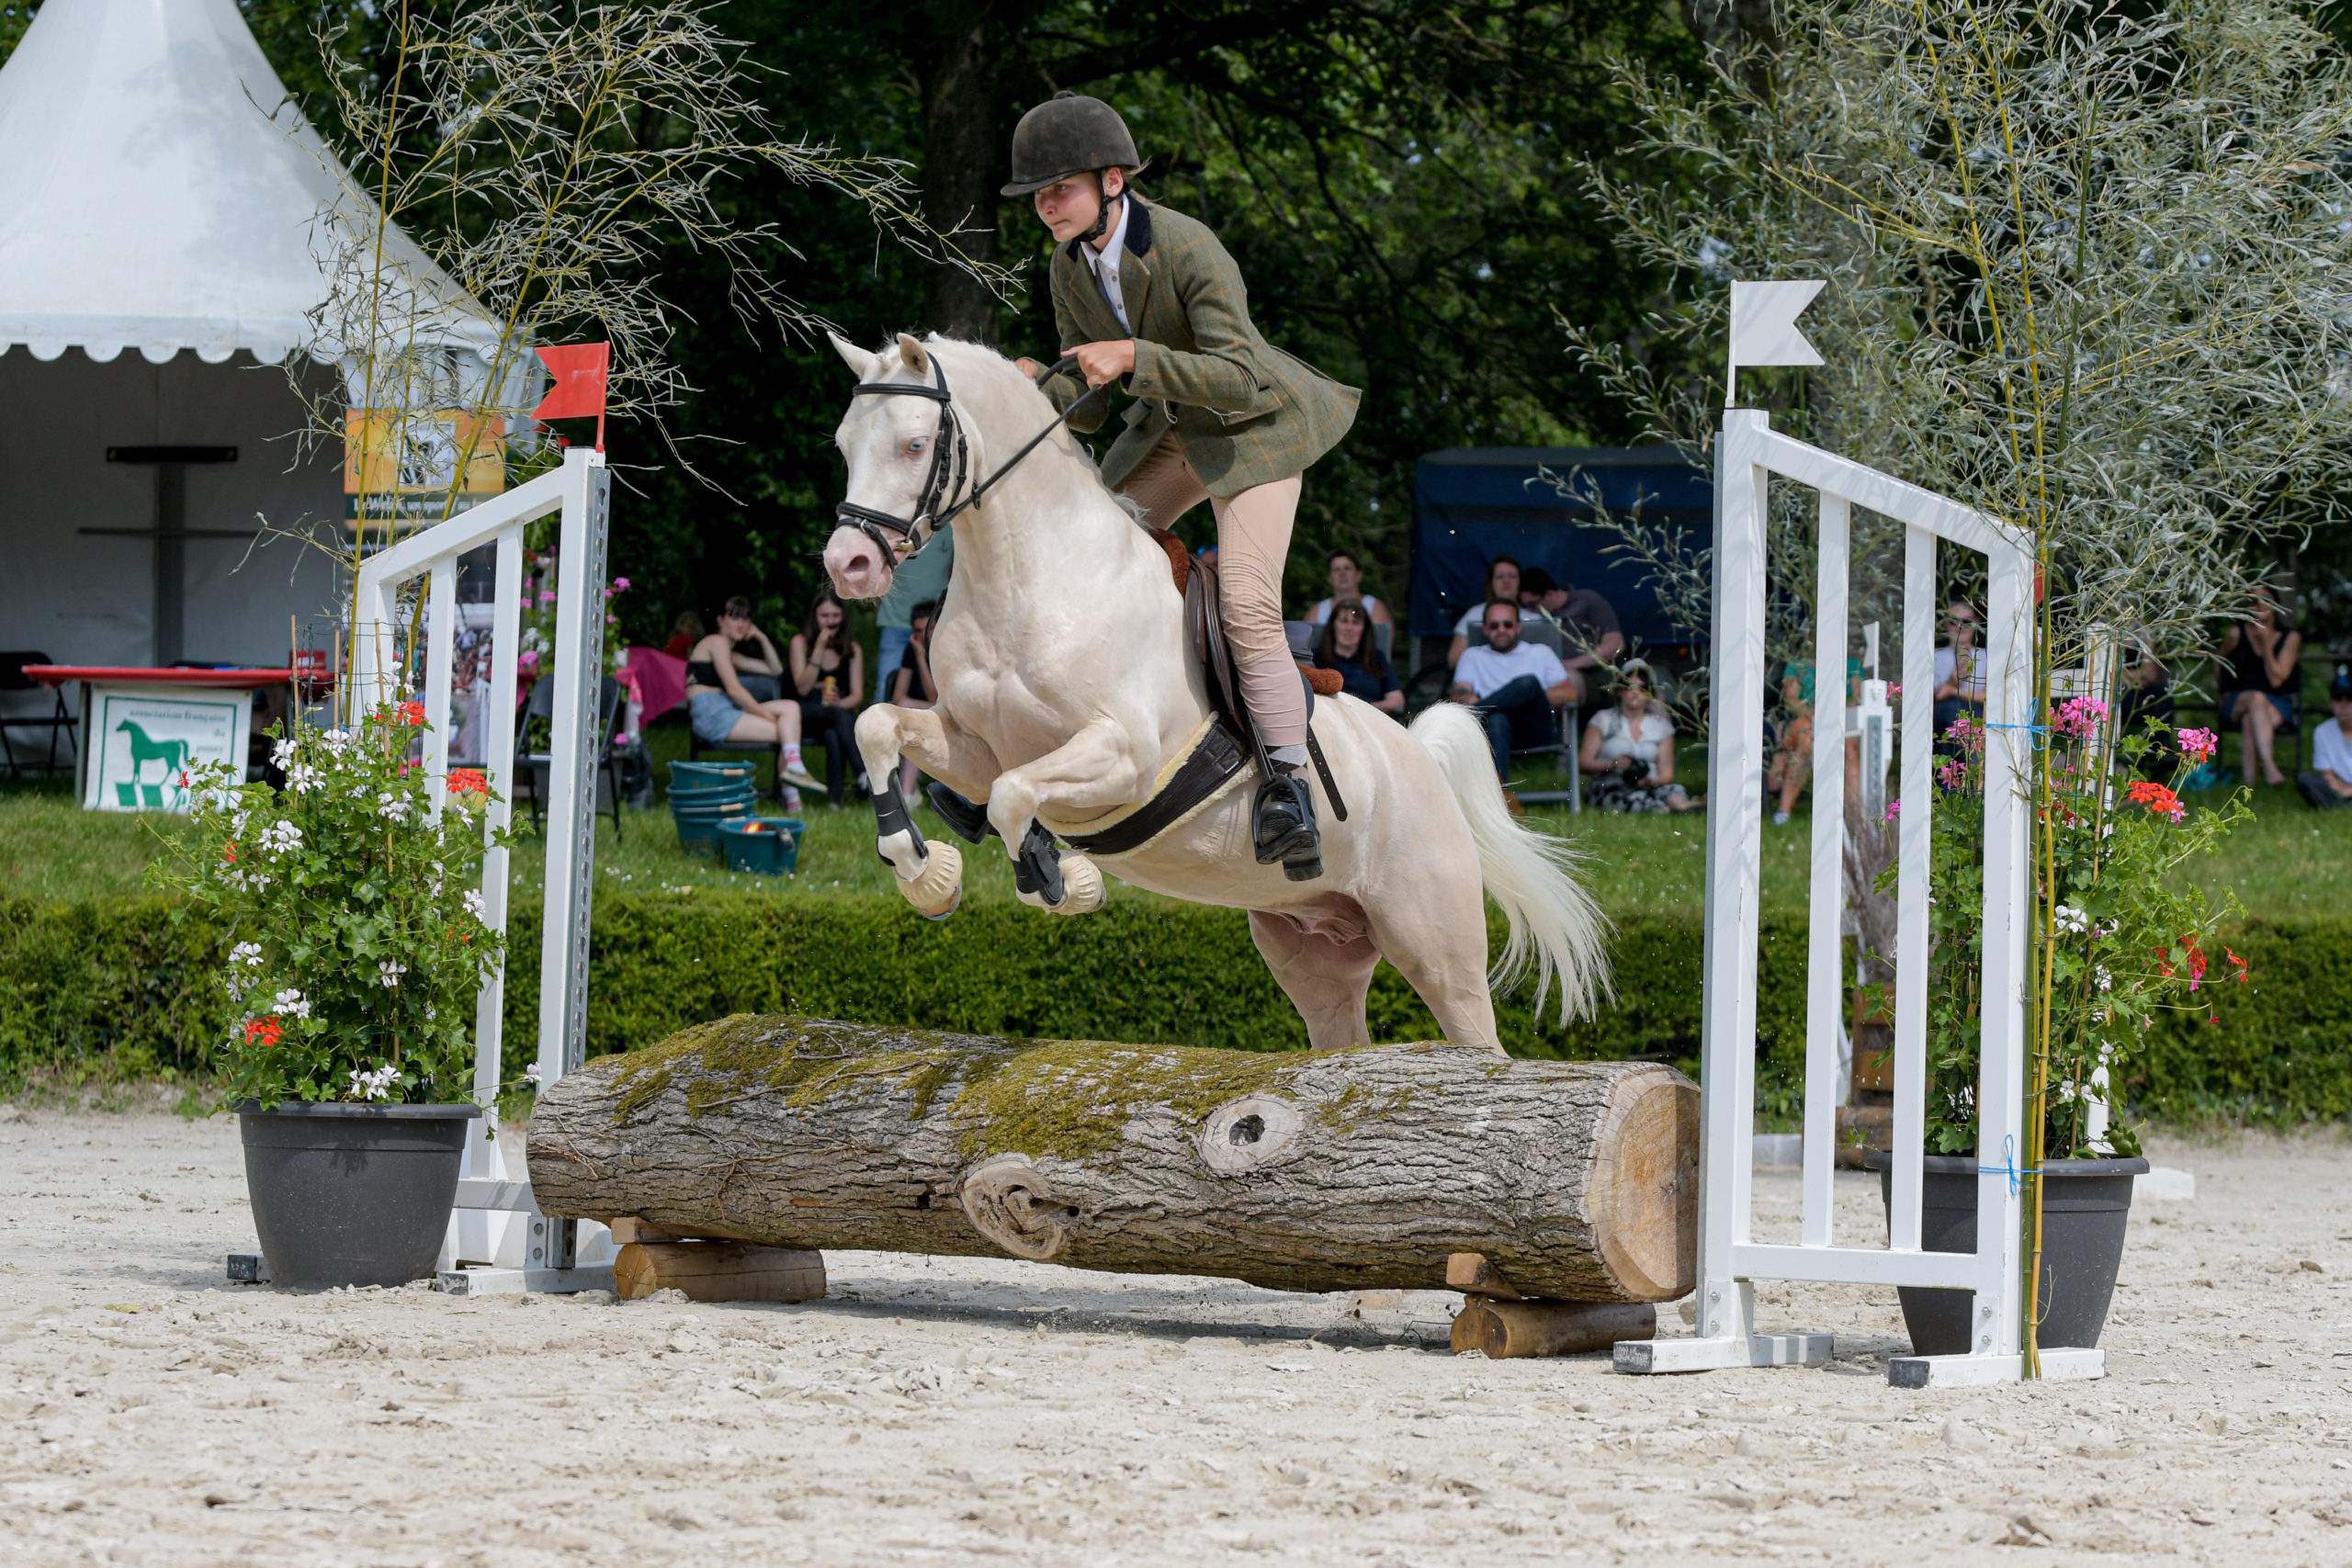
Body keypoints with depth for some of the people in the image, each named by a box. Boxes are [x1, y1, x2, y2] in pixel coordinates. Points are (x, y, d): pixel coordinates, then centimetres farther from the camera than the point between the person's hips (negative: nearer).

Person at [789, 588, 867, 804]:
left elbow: (857, 694, 5)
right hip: (806, 717, -2)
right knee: (837, 715, -37)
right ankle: (863, 774, -53)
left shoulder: (852, 649, 13)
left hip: (842, 712, 2)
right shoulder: (801, 642, 6)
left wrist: (840, 703, -19)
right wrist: (819, 649, -11)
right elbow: (803, 688, -5)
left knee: (833, 735, -37)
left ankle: (836, 797, -47)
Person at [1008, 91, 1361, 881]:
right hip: (1171, 429, 8)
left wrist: (1133, 358, -41)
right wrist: (1038, 385, -23)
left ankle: (1288, 787, -17)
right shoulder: (1070, 265, -7)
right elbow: (1088, 403, -1)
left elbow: (1241, 381, -33)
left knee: (1246, 603, -21)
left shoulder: (1190, 251, -30)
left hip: (1254, 429, -8)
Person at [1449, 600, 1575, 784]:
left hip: (1535, 728, 1)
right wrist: (1467, 698, -13)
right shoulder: (1472, 656, 31)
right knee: (1497, 721, -42)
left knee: (1528, 682, -33)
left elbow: (1569, 693, 15)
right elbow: (1459, 694, 14)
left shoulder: (1541, 653, 29)